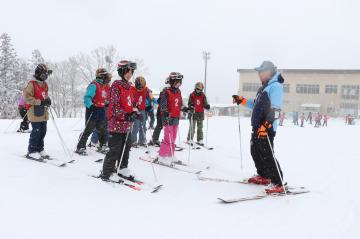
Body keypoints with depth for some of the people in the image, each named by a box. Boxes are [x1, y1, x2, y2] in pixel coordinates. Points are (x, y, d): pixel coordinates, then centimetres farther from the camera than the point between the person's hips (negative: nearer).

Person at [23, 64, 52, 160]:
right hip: (35, 113, -8)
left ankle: (39, 149, 22)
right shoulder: (32, 84, -10)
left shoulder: (45, 84, 14)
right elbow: (26, 97, -15)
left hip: (44, 113, 8)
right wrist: (40, 102, -21)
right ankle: (32, 152, 3)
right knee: (36, 132, -7)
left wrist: (48, 100, 3)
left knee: (43, 131, 11)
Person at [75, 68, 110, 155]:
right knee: (88, 130, -7)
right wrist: (91, 106, -36)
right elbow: (87, 97, -23)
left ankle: (102, 147, 27)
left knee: (102, 130, 15)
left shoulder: (101, 86, 16)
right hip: (93, 111, -9)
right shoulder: (94, 85, -13)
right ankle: (80, 148, 0)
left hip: (100, 112, 9)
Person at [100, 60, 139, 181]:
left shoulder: (129, 86, 15)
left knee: (126, 147, 15)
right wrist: (126, 116, -26)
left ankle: (122, 169, 30)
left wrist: (135, 113, 5)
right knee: (115, 149, -4)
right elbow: (114, 105, -18)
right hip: (117, 123, -8)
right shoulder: (116, 85, -11)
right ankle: (107, 173, 6)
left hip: (127, 124, 8)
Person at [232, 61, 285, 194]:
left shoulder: (275, 86, -10)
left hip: (266, 128, -10)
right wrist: (242, 101, 21)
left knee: (267, 156, -11)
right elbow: (256, 106, 29)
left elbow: (275, 109, -22)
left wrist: (266, 125, -31)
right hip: (257, 127, 10)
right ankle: (263, 176, 34)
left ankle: (278, 184, -6)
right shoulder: (264, 87, 20)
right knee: (255, 152, 18)